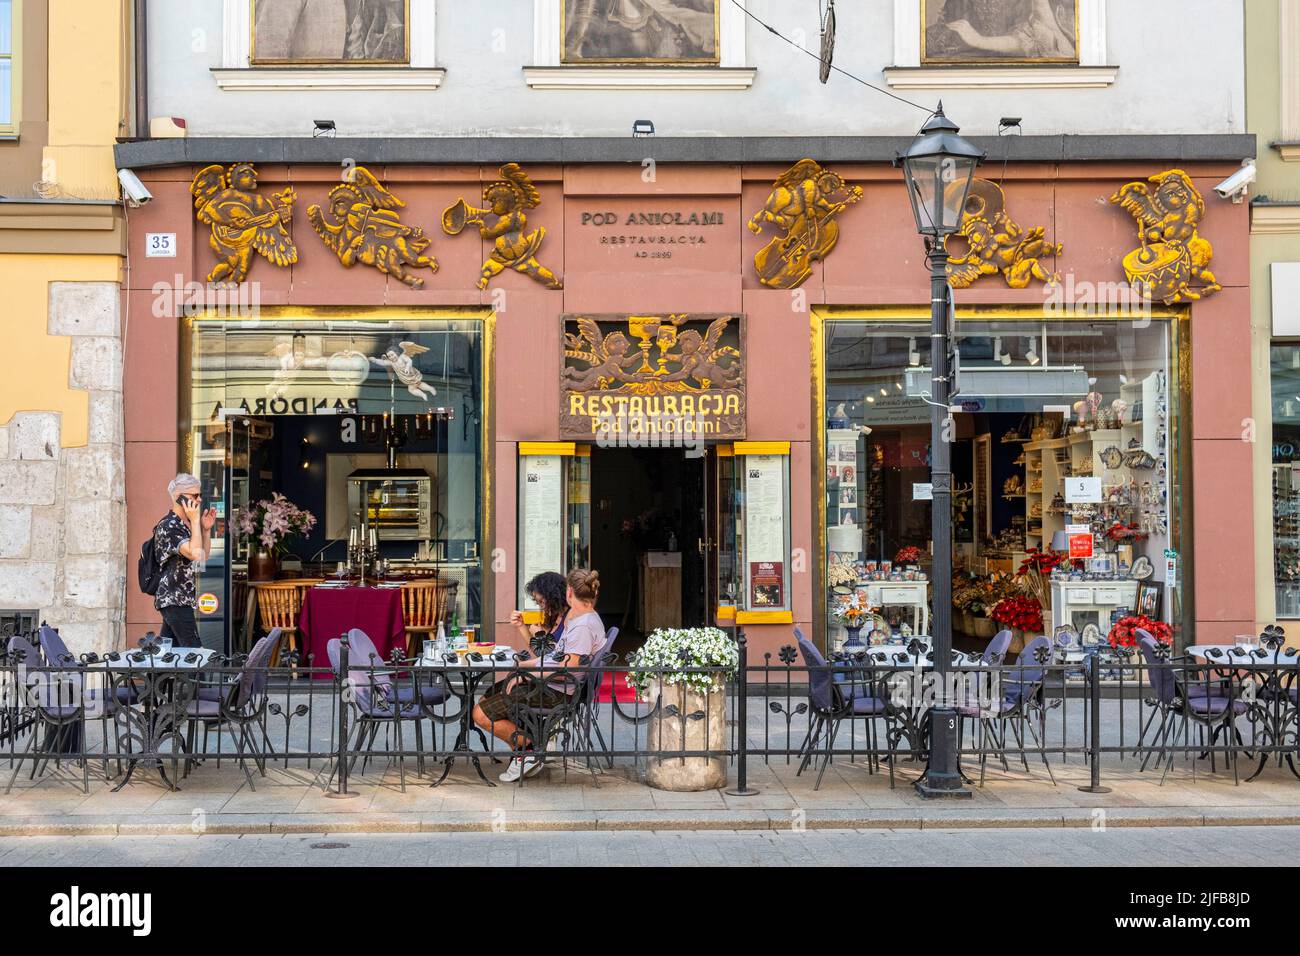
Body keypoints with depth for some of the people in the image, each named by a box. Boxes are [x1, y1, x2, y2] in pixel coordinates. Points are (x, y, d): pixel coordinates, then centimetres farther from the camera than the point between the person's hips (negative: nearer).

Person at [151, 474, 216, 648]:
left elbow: (204, 556, 19)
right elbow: (196, 554, -28)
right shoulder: (168, 526, -15)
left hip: (179, 599, 10)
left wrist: (206, 529, 6)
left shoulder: (186, 524, 14)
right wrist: (195, 520, -19)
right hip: (174, 599, -10)